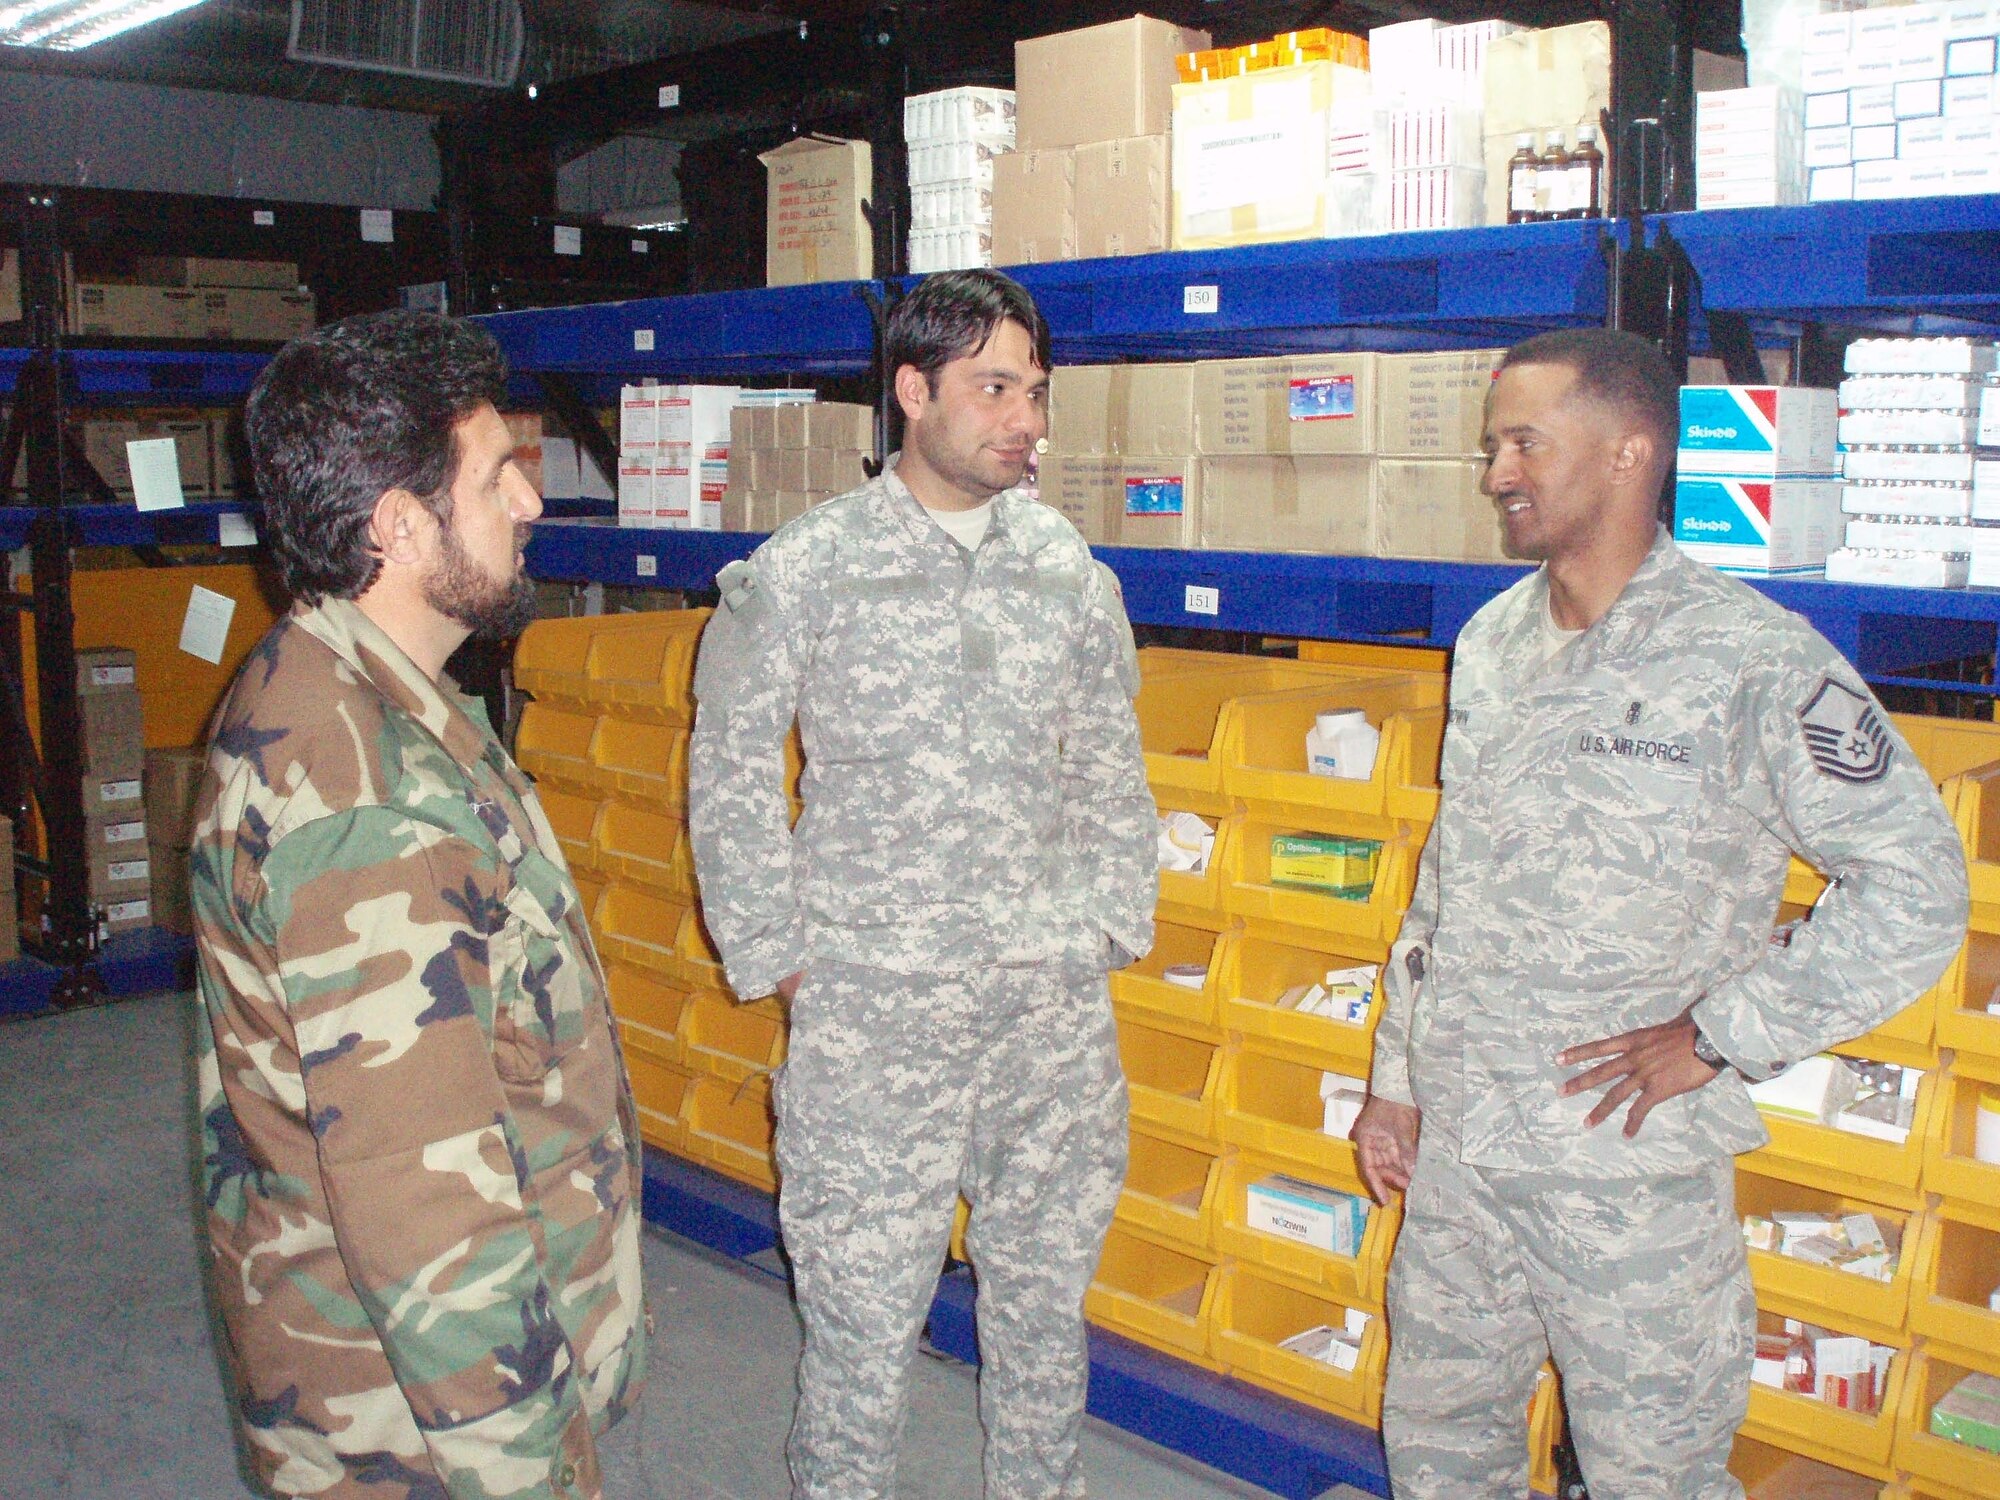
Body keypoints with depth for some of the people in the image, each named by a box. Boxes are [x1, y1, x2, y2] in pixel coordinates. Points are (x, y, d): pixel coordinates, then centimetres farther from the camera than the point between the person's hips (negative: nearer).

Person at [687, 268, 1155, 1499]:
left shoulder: (1069, 568, 5)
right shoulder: (800, 573, -6)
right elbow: (733, 784, 0)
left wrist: (1113, 927, 8)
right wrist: (779, 960, -2)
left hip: (1056, 1004, 4)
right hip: (872, 1012, -3)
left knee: (1047, 1294, 18)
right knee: (865, 1315, 5)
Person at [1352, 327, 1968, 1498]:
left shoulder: (1755, 660, -14)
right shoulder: (1492, 643, 7)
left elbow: (1918, 887, -14)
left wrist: (1713, 1037, -15)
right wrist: (1397, 1077, 14)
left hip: (1630, 1171, -6)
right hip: (1456, 1141, 6)